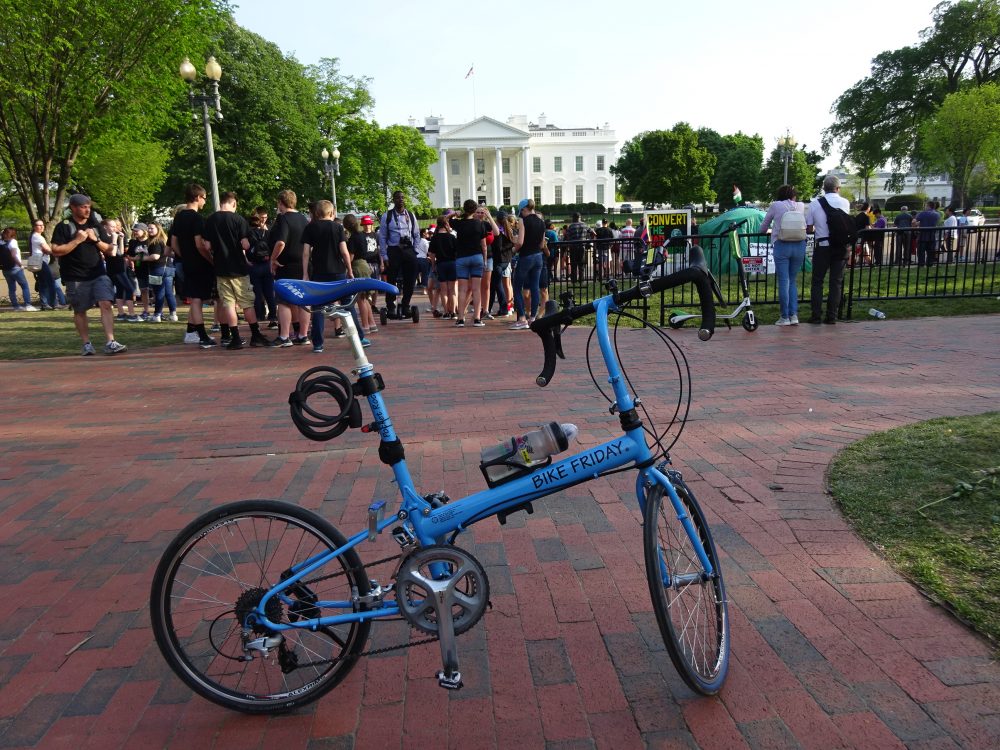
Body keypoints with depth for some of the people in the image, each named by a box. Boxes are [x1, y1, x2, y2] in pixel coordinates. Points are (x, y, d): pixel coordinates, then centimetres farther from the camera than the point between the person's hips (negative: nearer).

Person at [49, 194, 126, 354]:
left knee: (106, 305, -13)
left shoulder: (95, 225, 10)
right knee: (80, 311, 7)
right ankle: (87, 344, 18)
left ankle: (110, 343, -17)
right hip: (76, 278, -2)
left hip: (98, 274, 2)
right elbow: (56, 251, -10)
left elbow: (109, 249, 12)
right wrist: (77, 240, -16)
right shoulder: (63, 226, -2)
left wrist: (96, 239, -6)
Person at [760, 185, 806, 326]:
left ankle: (785, 317, 3)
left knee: (783, 282, 1)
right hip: (799, 245, 3)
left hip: (781, 245, -3)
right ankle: (794, 315, 8)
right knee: (793, 281, 13)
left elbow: (763, 228, 11)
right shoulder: (801, 206, 9)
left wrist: (772, 229, 33)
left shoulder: (775, 206, 3)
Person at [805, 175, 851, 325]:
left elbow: (809, 229, 0)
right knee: (836, 282, 7)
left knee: (817, 281, 8)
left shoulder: (814, 204, -5)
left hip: (822, 246, -1)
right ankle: (831, 317, 8)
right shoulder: (845, 203, 0)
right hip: (841, 246, 1)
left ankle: (816, 316, 3)